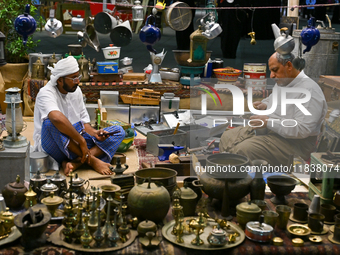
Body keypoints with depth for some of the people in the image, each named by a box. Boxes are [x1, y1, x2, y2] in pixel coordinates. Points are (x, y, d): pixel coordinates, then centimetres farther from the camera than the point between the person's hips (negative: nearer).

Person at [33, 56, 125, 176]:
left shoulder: (76, 91, 9)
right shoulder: (46, 93, -15)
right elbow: (58, 118, -36)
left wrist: (94, 133, -8)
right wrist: (81, 141, -34)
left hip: (74, 143, 7)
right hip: (51, 146, -7)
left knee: (118, 131, -5)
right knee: (49, 123, -39)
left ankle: (76, 162, -29)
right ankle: (92, 161, -30)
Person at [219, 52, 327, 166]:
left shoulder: (309, 90, -21)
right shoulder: (281, 83, 11)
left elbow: (303, 130, -28)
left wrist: (268, 122, -25)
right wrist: (265, 105, 5)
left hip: (293, 142, -10)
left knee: (244, 149, -27)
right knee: (227, 137, 3)